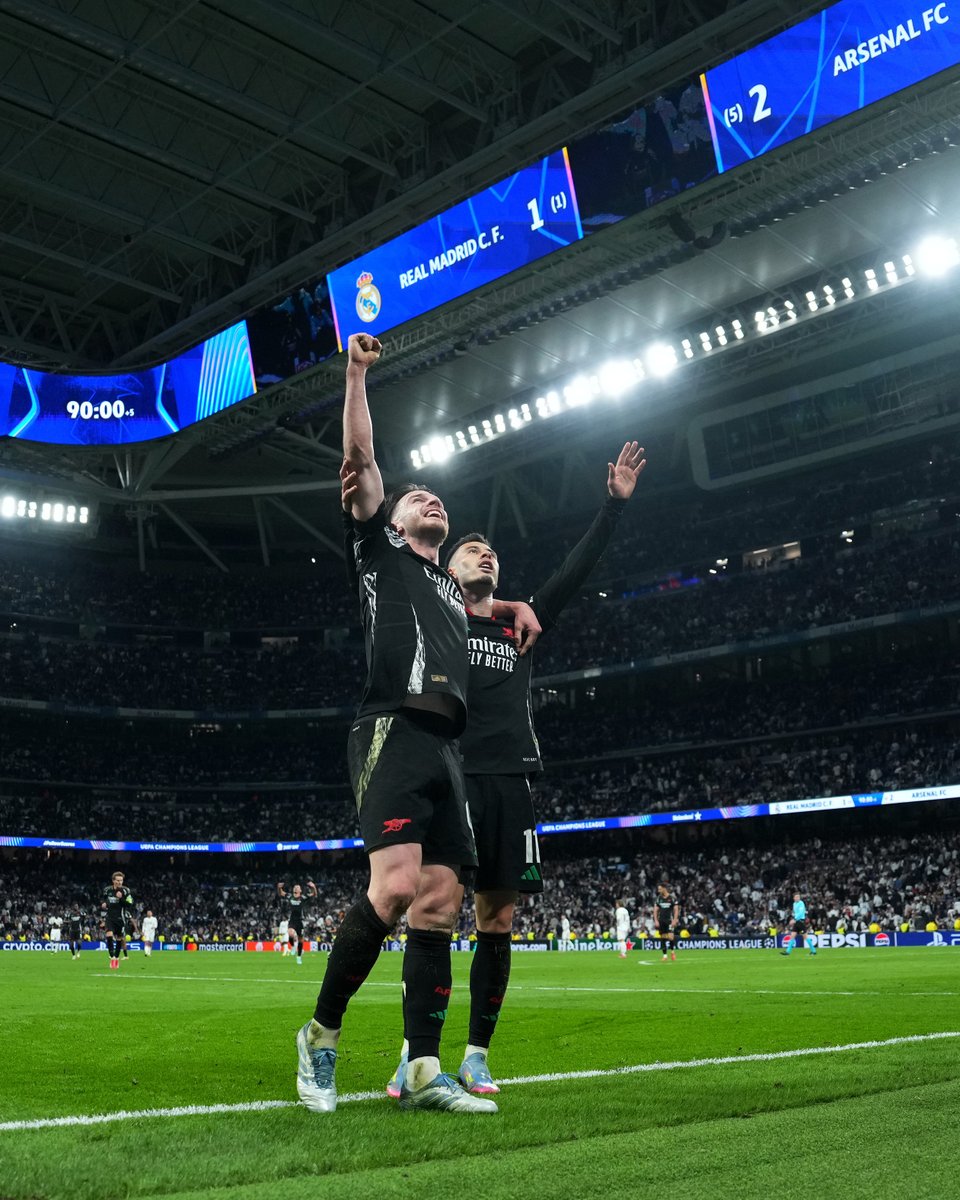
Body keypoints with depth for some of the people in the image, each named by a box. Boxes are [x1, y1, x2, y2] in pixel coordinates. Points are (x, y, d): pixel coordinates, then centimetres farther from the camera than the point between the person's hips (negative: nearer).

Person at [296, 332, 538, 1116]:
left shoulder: (451, 589, 30)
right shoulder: (382, 550, 14)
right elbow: (360, 457, 7)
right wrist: (357, 373, 6)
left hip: (445, 749, 7)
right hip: (393, 732, -7)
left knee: (441, 902, -1)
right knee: (395, 885, -22)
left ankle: (423, 1072, 2)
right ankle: (323, 1034, -4)